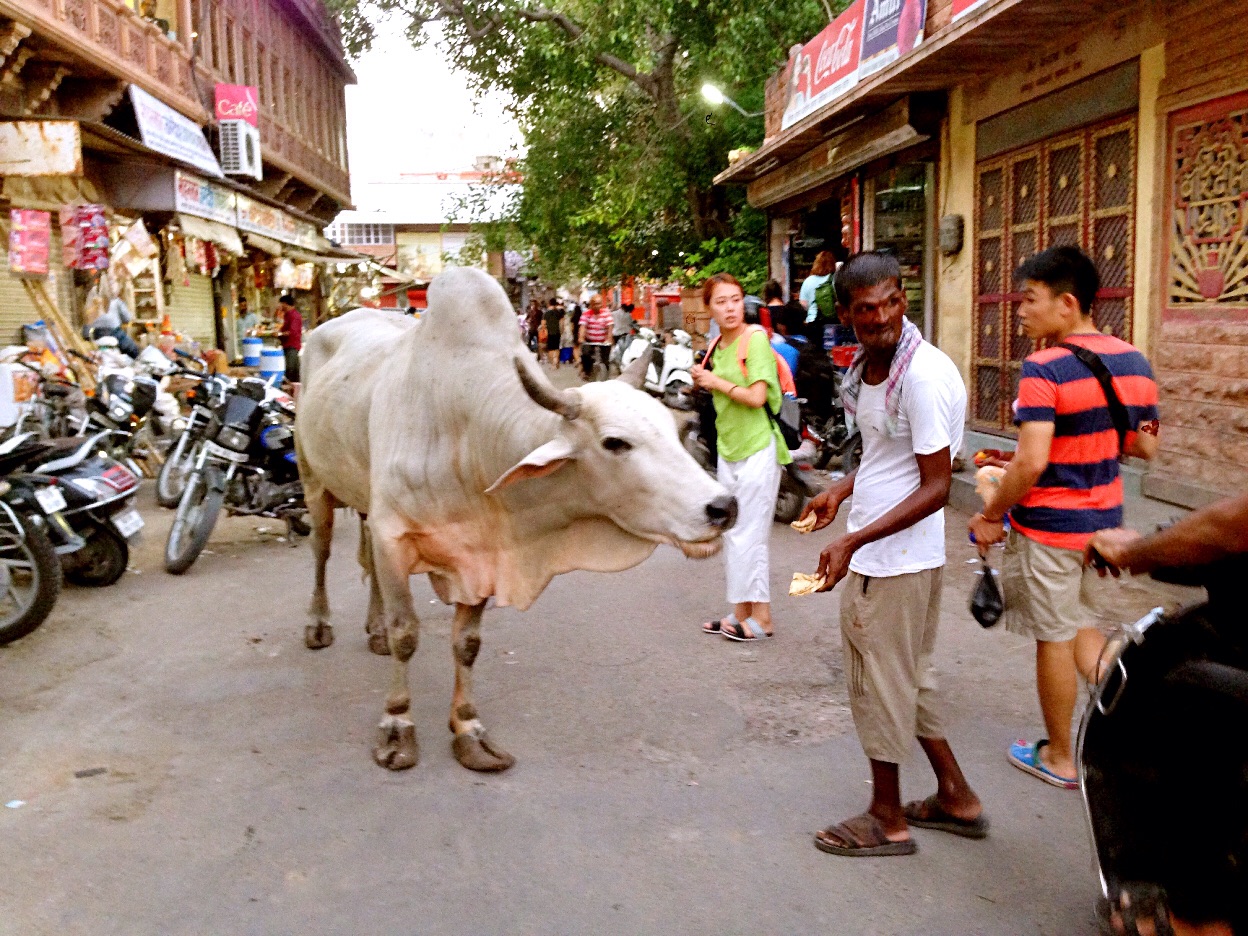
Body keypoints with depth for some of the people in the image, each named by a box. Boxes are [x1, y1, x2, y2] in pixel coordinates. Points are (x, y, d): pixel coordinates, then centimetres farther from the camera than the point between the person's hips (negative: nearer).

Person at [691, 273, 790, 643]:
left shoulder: (756, 339, -13)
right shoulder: (718, 345, 10)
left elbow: (756, 396, -21)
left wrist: (715, 381, -12)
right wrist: (703, 381, 1)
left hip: (757, 448, -8)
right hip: (727, 447, 8)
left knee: (749, 535, -4)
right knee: (732, 535, 12)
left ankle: (760, 618, 7)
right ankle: (740, 612, 21)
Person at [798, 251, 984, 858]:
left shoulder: (923, 375, -21)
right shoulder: (866, 365, 6)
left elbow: (936, 487, -21)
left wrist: (853, 542, -24)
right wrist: (843, 490, 8)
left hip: (895, 559, -9)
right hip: (873, 555, 9)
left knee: (882, 680, 5)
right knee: (908, 675, 20)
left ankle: (887, 819, 24)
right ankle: (956, 798, 36)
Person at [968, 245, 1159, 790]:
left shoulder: (1044, 368, -20)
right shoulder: (1133, 361, 3)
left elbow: (1030, 463, -27)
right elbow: (1146, 446, 11)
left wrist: (991, 516, -14)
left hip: (1048, 525, -7)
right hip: (1104, 519, 7)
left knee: (1054, 638, 8)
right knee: (1079, 622, 24)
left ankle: (1059, 758, 23)